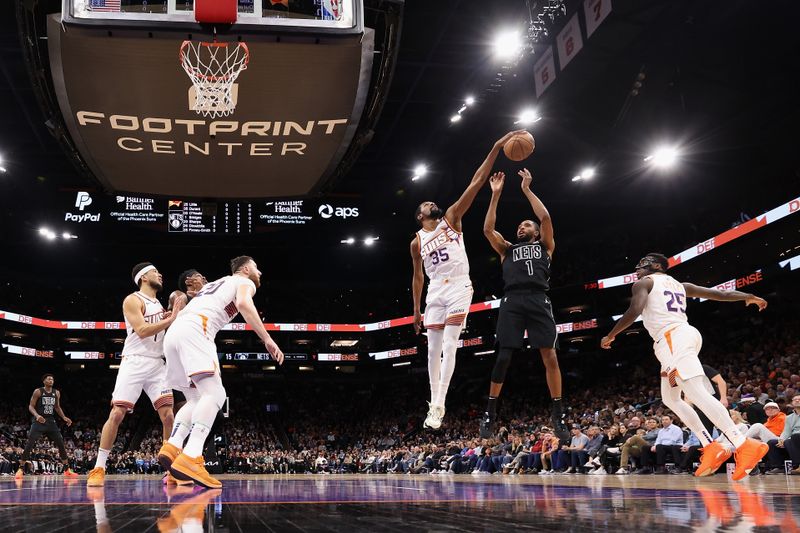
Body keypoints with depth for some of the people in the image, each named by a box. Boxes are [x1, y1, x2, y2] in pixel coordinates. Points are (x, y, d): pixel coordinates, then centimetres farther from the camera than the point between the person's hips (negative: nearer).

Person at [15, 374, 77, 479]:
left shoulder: (56, 393, 8)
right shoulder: (38, 392, -6)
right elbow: (31, 406, -8)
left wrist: (64, 417, 6)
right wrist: (37, 415, -27)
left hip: (51, 421, 5)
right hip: (39, 421, -5)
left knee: (61, 444, 1)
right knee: (29, 445, -14)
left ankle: (67, 470, 8)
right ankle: (21, 469, -5)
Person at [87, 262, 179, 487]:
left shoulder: (160, 305, 19)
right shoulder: (133, 300, -4)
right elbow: (141, 331, -17)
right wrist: (171, 320, -17)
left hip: (157, 364, 6)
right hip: (134, 362, -6)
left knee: (168, 415, -4)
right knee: (117, 413, -9)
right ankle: (99, 468, -1)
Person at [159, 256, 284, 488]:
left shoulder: (214, 284, 38)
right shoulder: (244, 282, 15)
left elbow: (181, 313, 35)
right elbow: (243, 303, -9)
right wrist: (267, 340, -14)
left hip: (174, 332, 8)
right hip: (194, 330, -8)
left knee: (197, 399, 17)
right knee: (214, 394, -17)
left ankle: (172, 446, -3)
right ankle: (190, 459, -33)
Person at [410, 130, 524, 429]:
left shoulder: (451, 218, 5)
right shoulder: (417, 242, 12)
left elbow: (476, 182, -3)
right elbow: (417, 277, 17)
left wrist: (496, 148, -10)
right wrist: (416, 310, 12)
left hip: (459, 287, -3)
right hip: (435, 292, 4)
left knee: (449, 346, -13)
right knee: (433, 349, 4)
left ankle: (438, 405, -17)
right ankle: (434, 403, 13)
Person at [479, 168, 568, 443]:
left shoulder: (544, 246, 24)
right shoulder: (507, 249, 29)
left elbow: (545, 218, 8)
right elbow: (488, 229, 15)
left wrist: (527, 189, 11)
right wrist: (496, 195, 13)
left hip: (538, 301, -1)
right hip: (512, 302, 1)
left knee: (550, 356, -8)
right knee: (503, 357, -6)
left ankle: (558, 413, -2)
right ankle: (490, 412, 2)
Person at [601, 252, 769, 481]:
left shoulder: (644, 283, 5)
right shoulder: (679, 285, 26)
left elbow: (635, 310, -13)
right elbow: (719, 294, 27)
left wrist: (611, 335, -2)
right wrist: (749, 297, 40)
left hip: (673, 338, -9)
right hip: (686, 334, 9)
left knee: (697, 394, -19)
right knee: (670, 398, 19)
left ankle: (745, 445, -32)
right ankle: (711, 448, 8)